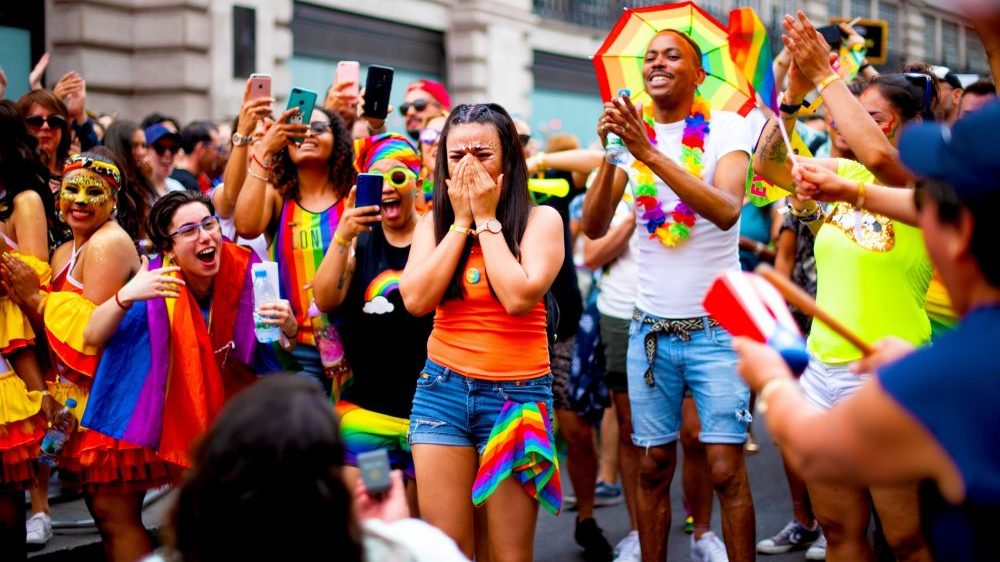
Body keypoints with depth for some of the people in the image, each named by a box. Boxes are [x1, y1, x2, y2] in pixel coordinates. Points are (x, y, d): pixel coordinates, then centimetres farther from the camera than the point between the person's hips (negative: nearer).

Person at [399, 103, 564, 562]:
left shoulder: (540, 219, -3)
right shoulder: (434, 222, 7)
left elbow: (519, 297, -18)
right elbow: (416, 299, -8)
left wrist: (487, 218, -10)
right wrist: (461, 221, -5)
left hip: (517, 392, -2)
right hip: (443, 387, 3)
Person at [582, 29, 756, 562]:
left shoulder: (727, 128, -3)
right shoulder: (630, 129, 5)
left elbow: (726, 210, -22)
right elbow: (594, 227, -5)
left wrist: (650, 154, -30)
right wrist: (611, 155, -21)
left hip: (716, 325, -3)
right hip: (651, 329, 3)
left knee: (726, 470, -5)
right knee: (652, 467, 6)